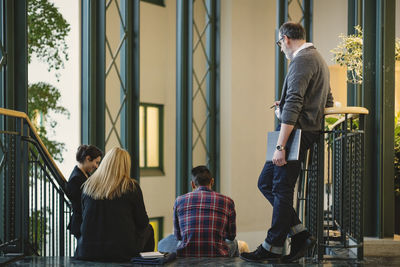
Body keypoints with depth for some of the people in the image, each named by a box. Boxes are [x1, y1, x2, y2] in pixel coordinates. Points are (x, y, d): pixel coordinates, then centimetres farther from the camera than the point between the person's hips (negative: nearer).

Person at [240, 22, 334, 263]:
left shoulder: (301, 61, -12)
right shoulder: (319, 59, 21)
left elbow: (293, 105, -22)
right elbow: (328, 102, 27)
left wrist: (280, 146, -24)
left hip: (297, 132, -10)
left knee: (282, 190, -4)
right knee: (266, 183, 12)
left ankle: (273, 248, 3)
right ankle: (300, 235, 10)